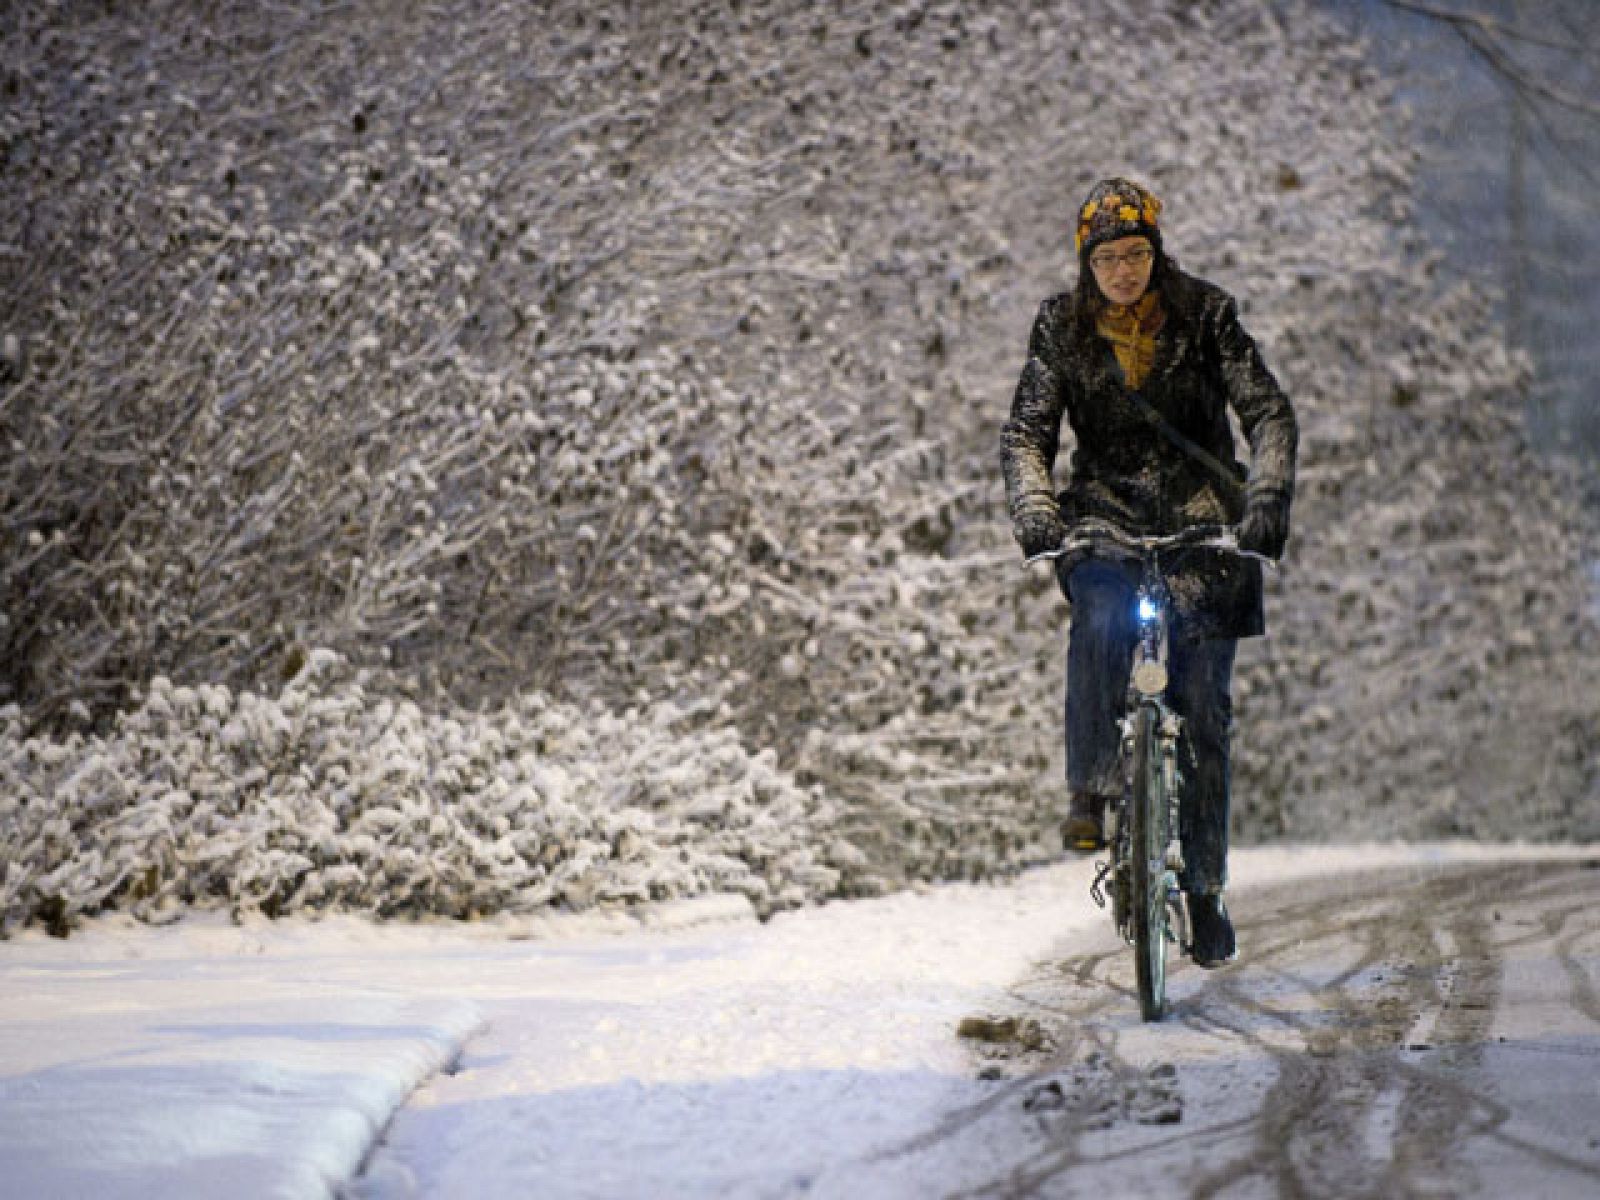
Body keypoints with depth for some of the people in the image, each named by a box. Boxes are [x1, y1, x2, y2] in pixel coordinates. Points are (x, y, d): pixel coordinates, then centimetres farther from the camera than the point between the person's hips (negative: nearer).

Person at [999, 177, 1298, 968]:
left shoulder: (1204, 315, -3)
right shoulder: (1062, 327, 2)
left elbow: (1269, 414, -8)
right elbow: (1026, 432, -4)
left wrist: (1267, 498, -25)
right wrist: (1034, 509, -24)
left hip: (1201, 517, -1)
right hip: (1104, 512, 1)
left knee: (1202, 703, -5)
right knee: (1101, 621, -34)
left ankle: (1205, 889, 2)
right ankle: (1091, 793, -22)